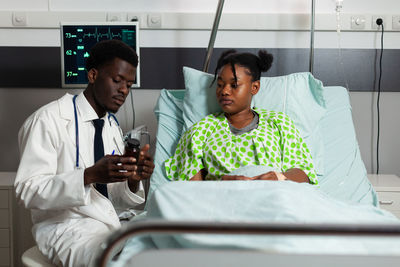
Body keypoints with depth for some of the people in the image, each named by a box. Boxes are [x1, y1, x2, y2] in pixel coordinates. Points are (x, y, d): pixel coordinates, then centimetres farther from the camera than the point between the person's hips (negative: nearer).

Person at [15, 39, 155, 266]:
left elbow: (119, 201, 15)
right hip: (67, 225, -7)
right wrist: (89, 176, -27)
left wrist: (134, 179, -9)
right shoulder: (49, 120, -7)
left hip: (115, 220, 7)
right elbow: (27, 191, -16)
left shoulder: (113, 125, 17)